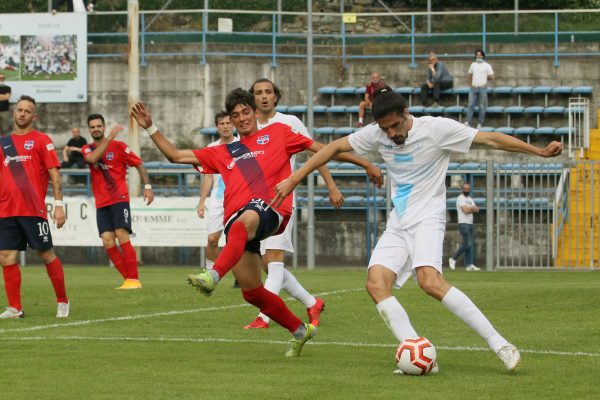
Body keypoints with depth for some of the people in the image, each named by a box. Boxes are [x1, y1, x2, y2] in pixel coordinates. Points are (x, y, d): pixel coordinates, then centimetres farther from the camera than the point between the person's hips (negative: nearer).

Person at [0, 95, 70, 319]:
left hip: (33, 210, -5)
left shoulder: (41, 141, 1)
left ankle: (62, 302, 13)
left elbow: (54, 174, -3)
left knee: (46, 254, 1)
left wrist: (59, 204, -10)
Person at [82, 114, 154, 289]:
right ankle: (128, 280, 1)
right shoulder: (87, 150, 8)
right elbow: (92, 158, -16)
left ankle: (134, 280, -14)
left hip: (119, 199, -4)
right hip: (101, 203, 4)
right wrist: (109, 138, -21)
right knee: (107, 241, -8)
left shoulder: (118, 146, 1)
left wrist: (147, 186, -7)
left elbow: (139, 164, 4)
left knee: (122, 236, -16)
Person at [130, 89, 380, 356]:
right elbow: (176, 156, 30)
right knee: (252, 292, 2)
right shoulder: (223, 153, 31)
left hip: (271, 209, -5)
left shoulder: (277, 133, 23)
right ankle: (299, 331, 22)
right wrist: (150, 128, 22)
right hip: (236, 219, 5)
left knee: (244, 223, -42)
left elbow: (318, 148, 24)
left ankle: (213, 276, -65)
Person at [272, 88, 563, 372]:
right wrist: (293, 180, 9)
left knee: (430, 281, -31)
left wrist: (541, 152, -13)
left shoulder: (436, 128, -11)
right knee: (376, 284, -17)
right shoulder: (376, 134, 3)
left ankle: (498, 344, -28)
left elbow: (490, 139, -10)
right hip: (397, 226, 6)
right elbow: (335, 148, 12)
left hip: (427, 219, -6)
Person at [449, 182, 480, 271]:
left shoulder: (470, 199, 20)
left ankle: (470, 265, 0)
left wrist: (469, 208, -9)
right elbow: (466, 210, -17)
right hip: (463, 224, -9)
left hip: (470, 224, 9)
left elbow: (477, 210, 8)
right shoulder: (460, 198, -7)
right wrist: (472, 208, 1)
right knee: (467, 244, -15)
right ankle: (453, 259, -4)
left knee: (471, 244, 2)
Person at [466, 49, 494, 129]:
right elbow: (469, 75, 22)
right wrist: (470, 84, 11)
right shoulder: (473, 65, 13)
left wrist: (484, 78, 9)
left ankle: (480, 124, 5)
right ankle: (468, 123, -7)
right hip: (473, 88, 3)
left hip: (482, 88, -3)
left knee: (482, 107, 0)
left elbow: (492, 77, 1)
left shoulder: (486, 66, 1)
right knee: (471, 105, -5)